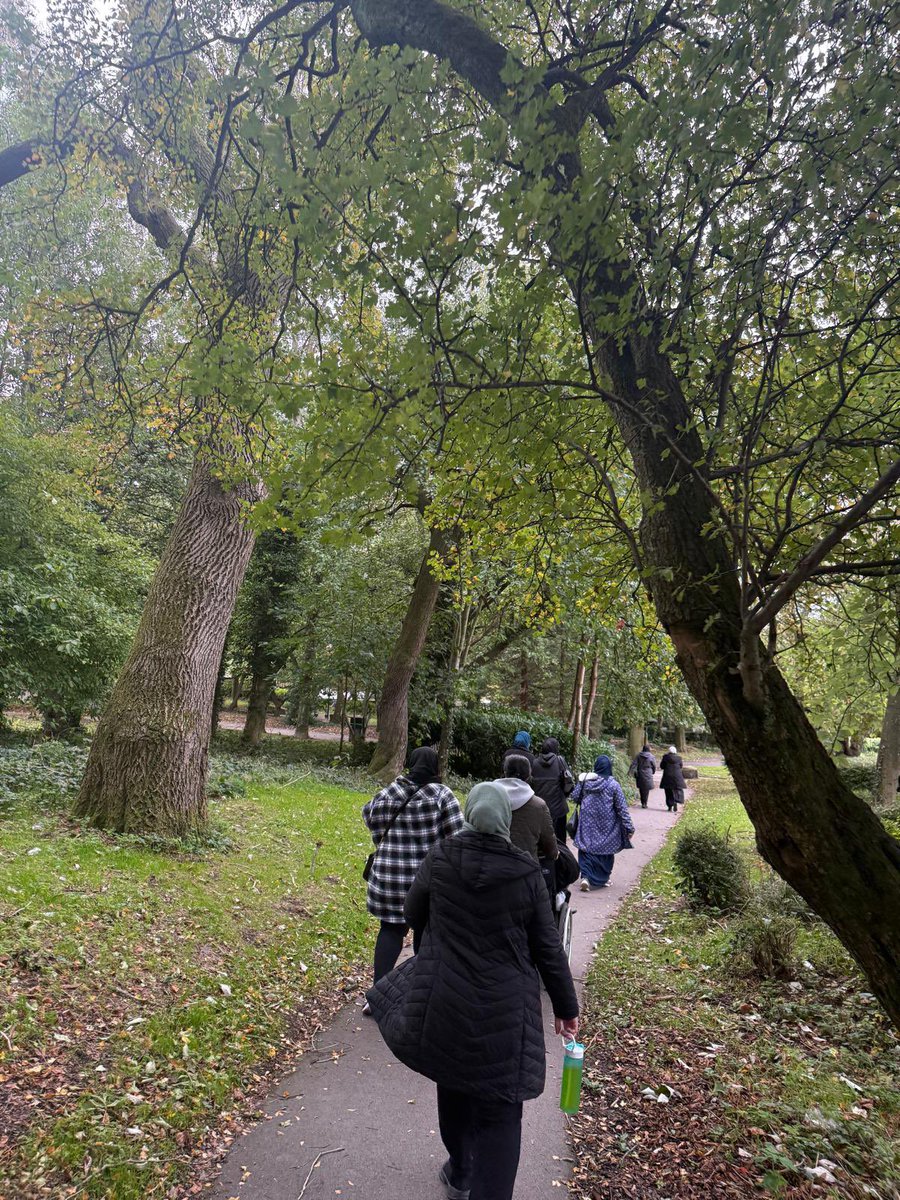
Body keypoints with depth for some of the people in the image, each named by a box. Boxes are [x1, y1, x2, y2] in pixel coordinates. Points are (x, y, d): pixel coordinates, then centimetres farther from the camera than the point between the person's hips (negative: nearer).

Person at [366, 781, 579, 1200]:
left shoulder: (439, 858, -10)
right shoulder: (526, 872, -11)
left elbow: (413, 915, 6)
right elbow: (548, 948, -3)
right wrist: (566, 1007, 9)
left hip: (446, 1004, 2)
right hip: (505, 1012, -2)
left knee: (453, 1085, 26)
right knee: (499, 1112, 10)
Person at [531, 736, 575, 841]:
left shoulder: (534, 763, -2)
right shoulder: (560, 761, -8)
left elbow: (530, 783, -3)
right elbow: (569, 781, -10)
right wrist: (566, 794, 9)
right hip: (558, 807, -2)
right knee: (559, 840, 9)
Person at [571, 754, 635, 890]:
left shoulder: (585, 781, -5)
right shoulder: (613, 785, -10)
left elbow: (575, 797, 4)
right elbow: (622, 808, -8)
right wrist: (629, 827, -3)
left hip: (587, 824, 1)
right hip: (606, 826, -1)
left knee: (587, 849, 5)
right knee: (605, 849, 14)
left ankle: (586, 877, -12)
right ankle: (602, 878, 24)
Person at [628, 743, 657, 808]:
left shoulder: (638, 755, -1)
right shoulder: (651, 756, -6)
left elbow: (634, 764, -8)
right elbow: (654, 766, 3)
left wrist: (630, 771, -9)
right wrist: (653, 772, 21)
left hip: (639, 774, 2)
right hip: (647, 775, -2)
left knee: (641, 788, 15)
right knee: (646, 789, 3)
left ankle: (643, 802, 22)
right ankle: (644, 803, -1)